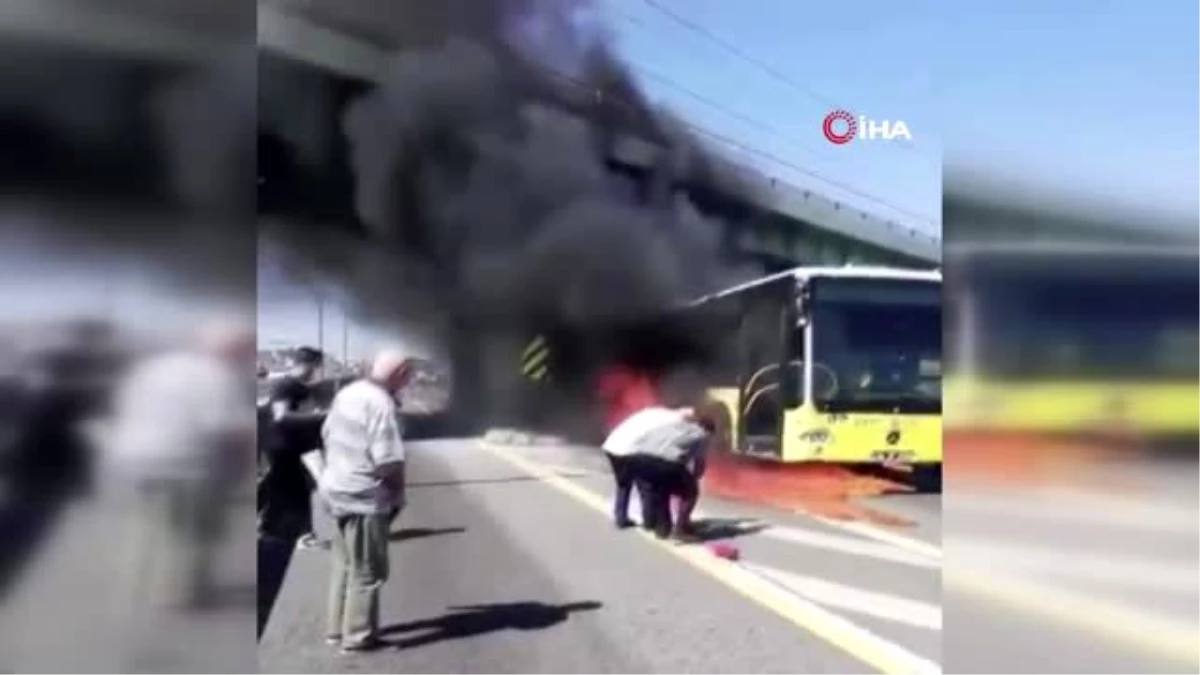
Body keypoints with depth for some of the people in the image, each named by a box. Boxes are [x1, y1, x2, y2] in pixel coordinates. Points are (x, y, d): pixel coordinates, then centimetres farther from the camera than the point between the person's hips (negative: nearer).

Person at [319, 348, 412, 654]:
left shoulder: (347, 392, 5)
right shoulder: (382, 405, -22)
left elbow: (327, 434, 16)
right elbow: (389, 462, -26)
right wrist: (398, 493, -9)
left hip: (337, 490, 9)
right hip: (365, 498, -9)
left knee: (344, 565, 20)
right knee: (367, 571, 6)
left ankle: (336, 628, 30)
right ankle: (358, 637, 15)